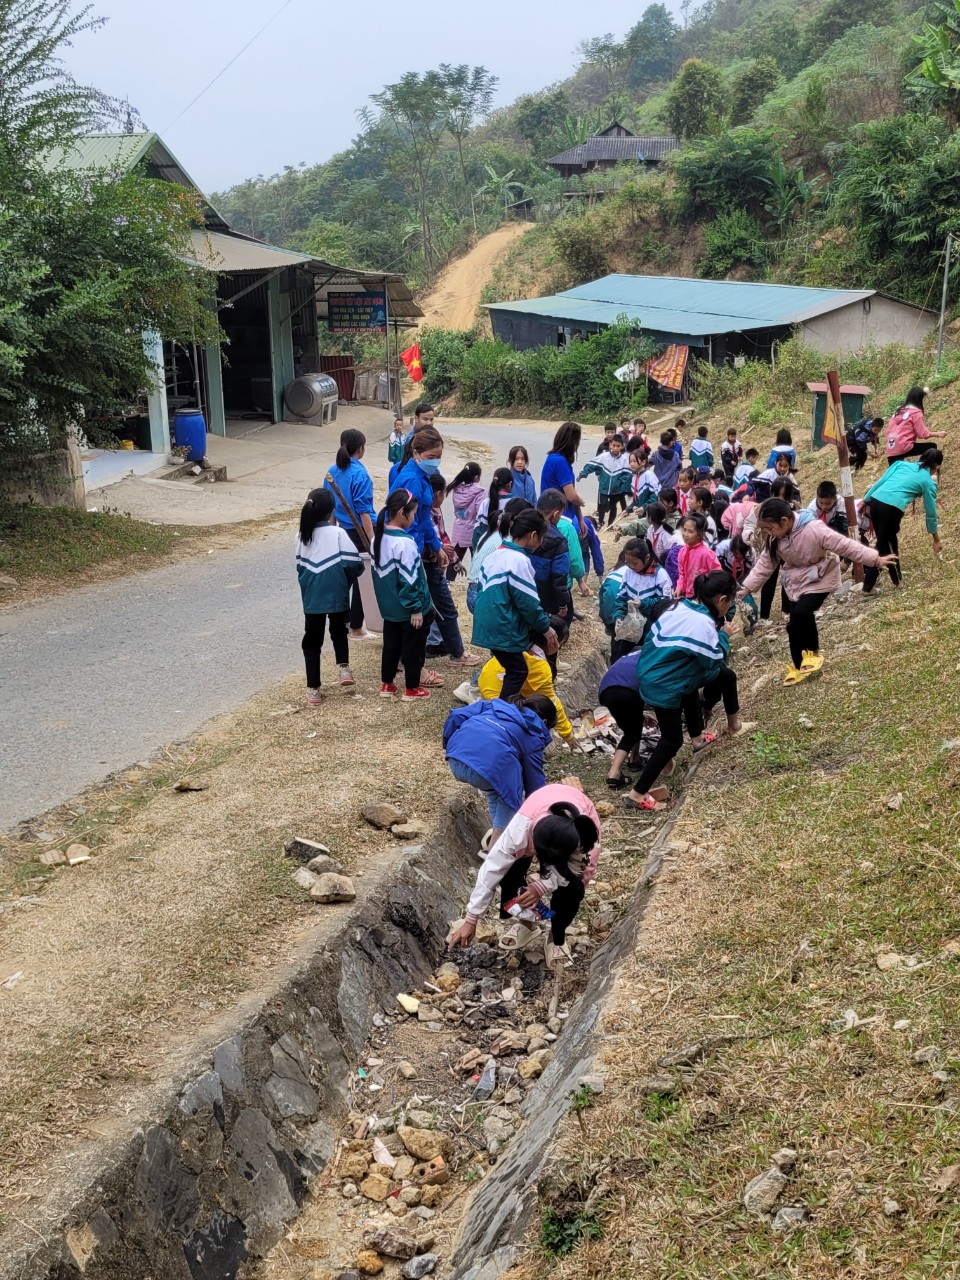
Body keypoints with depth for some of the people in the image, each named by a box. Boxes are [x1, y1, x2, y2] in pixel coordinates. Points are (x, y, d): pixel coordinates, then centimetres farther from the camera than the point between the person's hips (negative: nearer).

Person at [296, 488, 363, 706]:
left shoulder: (302, 535, 1)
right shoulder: (337, 533, -12)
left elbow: (300, 567, 7)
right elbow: (353, 563, -14)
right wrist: (347, 581, 5)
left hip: (311, 597, 2)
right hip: (336, 595, -2)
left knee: (312, 640, 9)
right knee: (339, 631, 24)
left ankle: (313, 690, 9)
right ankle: (344, 668, 6)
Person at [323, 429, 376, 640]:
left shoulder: (332, 472, 4)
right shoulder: (359, 474, -18)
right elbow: (364, 511, -21)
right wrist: (372, 539, -20)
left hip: (341, 531, 7)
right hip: (358, 532, -7)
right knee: (358, 578, 3)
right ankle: (356, 628, 10)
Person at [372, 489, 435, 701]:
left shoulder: (378, 537, 2)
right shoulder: (405, 542, -25)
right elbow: (410, 580, -23)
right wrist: (416, 608, -16)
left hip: (389, 606, 8)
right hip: (408, 609, -8)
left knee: (391, 644, 18)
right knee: (413, 647, 6)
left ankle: (387, 684, 27)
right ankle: (412, 689, 16)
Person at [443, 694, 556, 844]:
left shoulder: (497, 705, 31)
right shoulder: (533, 737, 19)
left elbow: (456, 716, 21)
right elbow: (534, 780, 24)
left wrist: (448, 745, 32)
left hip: (455, 760, 6)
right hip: (487, 767, -6)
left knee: (495, 781, 31)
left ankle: (497, 829, 34)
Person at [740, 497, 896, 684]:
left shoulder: (813, 529, -32)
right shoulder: (775, 538, -12)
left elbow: (845, 546, -29)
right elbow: (764, 564, -2)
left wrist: (876, 559, -30)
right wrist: (746, 588, -7)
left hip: (820, 578, -6)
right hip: (795, 581, 6)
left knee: (802, 612, -26)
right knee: (793, 623, 4)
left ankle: (813, 652, 0)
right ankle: (799, 666, 22)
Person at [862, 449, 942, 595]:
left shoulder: (903, 464, 24)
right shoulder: (928, 482, 14)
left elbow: (881, 481, 14)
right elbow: (930, 513, 18)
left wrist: (865, 501, 18)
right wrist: (936, 540, 27)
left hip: (875, 501, 5)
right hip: (892, 508, -5)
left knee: (884, 542, 19)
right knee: (882, 545, 8)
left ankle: (896, 579, 31)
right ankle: (868, 587, 10)